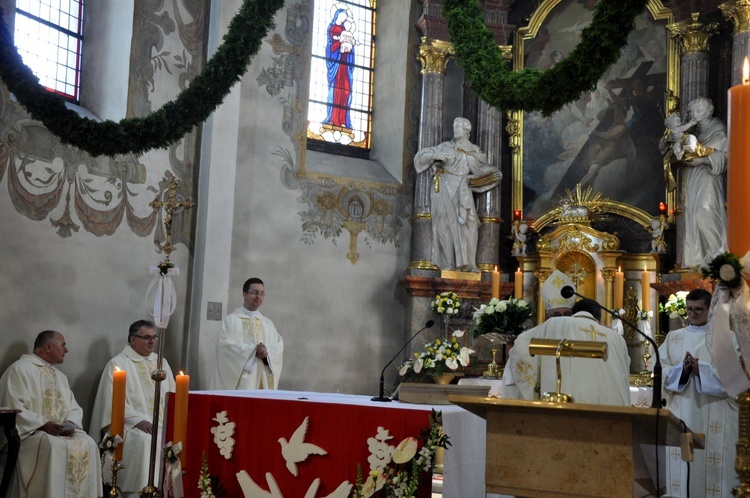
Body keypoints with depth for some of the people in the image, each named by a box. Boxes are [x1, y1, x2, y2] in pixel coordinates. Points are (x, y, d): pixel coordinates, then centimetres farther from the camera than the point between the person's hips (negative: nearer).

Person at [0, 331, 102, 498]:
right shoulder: (20, 369, -3)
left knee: (87, 444, -21)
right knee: (54, 446, -36)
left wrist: (70, 423, -6)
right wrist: (43, 424, -20)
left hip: (63, 431, 7)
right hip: (30, 432, -7)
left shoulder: (60, 376, 22)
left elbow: (74, 408, 17)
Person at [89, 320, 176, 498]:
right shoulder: (117, 364, 0)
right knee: (145, 440, -35)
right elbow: (115, 402, -8)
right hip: (131, 424, -5)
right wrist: (138, 420, -21)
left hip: (163, 423, 5)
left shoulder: (161, 362, 19)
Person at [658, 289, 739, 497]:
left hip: (713, 415, -3)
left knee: (713, 468, -5)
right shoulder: (673, 337, 13)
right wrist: (682, 370, -13)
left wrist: (701, 369, -17)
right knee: (681, 461, 1)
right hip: (681, 414, 3)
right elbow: (661, 372, 5)